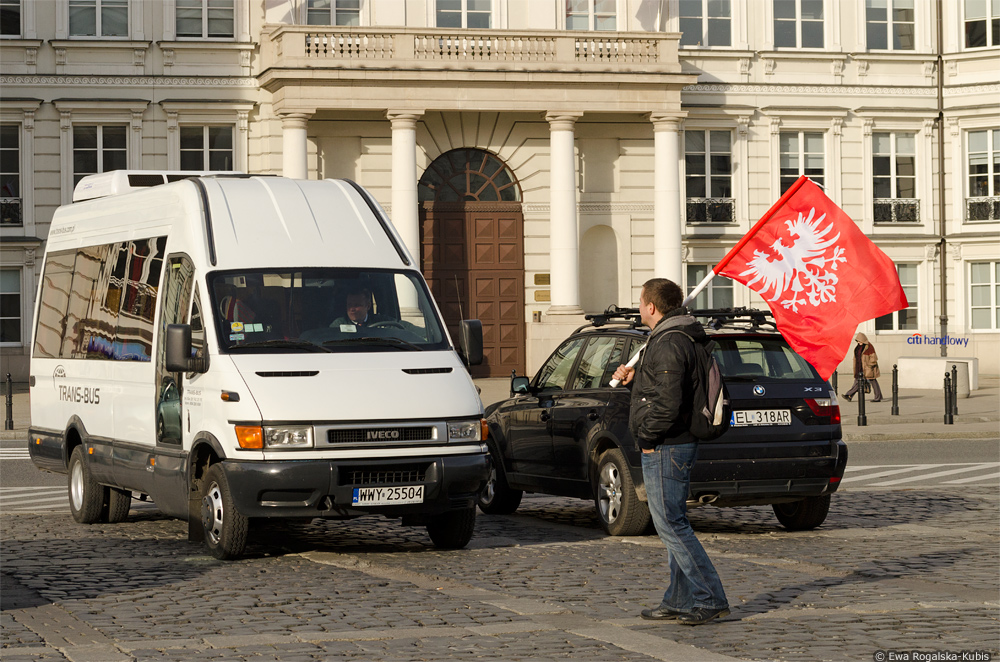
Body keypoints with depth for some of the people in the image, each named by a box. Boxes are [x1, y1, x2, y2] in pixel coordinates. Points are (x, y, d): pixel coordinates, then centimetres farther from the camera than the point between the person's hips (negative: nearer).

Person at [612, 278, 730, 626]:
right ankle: (679, 601, 19)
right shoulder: (678, 338, 16)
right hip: (678, 444, 11)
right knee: (672, 523, 14)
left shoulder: (668, 345, -19)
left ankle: (710, 599, -10)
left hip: (665, 449, -11)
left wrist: (647, 436, -14)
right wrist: (634, 378, 14)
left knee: (671, 524, -9)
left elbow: (668, 403, -26)